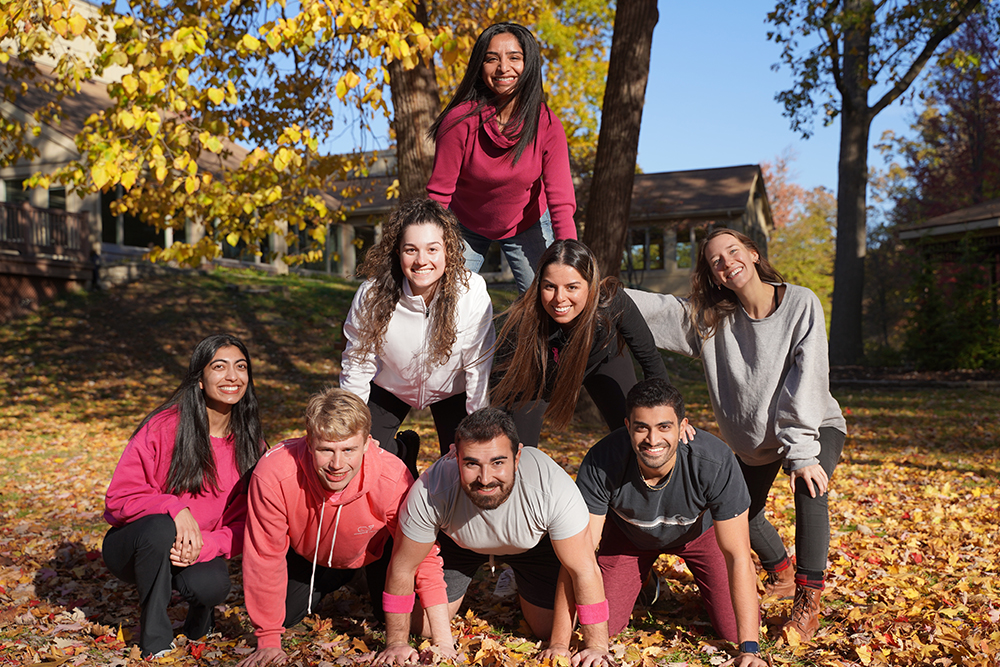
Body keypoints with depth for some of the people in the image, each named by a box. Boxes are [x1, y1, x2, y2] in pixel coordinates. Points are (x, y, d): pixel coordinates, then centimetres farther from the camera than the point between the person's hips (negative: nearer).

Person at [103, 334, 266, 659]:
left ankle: (201, 608, 9)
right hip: (133, 546, -1)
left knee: (212, 586, -31)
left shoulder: (250, 444, -5)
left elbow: (245, 522, -4)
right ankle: (155, 639, -15)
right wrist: (174, 508, -32)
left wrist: (204, 546, -24)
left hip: (203, 548, 2)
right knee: (160, 527, -36)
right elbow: (119, 497, -14)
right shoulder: (164, 427, -17)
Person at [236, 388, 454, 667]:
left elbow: (423, 554, -29)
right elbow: (265, 557, -26)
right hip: (307, 554, 1)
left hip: (376, 549, -1)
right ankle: (336, 581, 33)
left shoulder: (393, 479, -41)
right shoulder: (272, 476, -41)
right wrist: (269, 639, -19)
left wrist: (444, 644, -31)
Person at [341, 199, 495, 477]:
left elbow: (478, 368, -21)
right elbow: (358, 362, -13)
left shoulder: (472, 292, -31)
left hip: (450, 390, -1)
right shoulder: (372, 294, -28)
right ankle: (401, 451, 31)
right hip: (390, 387, 1)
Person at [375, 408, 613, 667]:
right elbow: (402, 568, -21)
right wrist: (397, 643, -15)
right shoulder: (430, 492, -38)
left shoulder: (555, 489, -42)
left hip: (534, 543, 0)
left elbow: (585, 570, -29)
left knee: (551, 633, -4)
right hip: (457, 542, 0)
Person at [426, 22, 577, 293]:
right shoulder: (459, 121, -25)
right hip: (465, 227, -1)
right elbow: (439, 193, -19)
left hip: (527, 226, 1)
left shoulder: (548, 127, -21)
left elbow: (561, 202, -22)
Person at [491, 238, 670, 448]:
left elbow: (650, 357, -21)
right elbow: (501, 383, -27)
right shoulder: (521, 319, -40)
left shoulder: (612, 300, -38)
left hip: (604, 362, 1)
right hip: (540, 372, -1)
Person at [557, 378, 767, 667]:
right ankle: (640, 580, 27)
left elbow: (738, 557, -32)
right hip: (628, 532, 1)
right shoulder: (601, 462, -37)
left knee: (735, 630, -7)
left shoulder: (717, 463, -39)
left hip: (701, 529, 0)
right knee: (604, 626, -5)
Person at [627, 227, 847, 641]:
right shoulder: (711, 319, -11)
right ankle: (781, 575, 38)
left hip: (816, 425, -5)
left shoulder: (801, 304, -22)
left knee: (809, 487, -31)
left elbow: (807, 379, -28)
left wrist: (801, 452, -34)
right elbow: (656, 309, -12)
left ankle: (808, 599, -17)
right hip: (756, 437, 5)